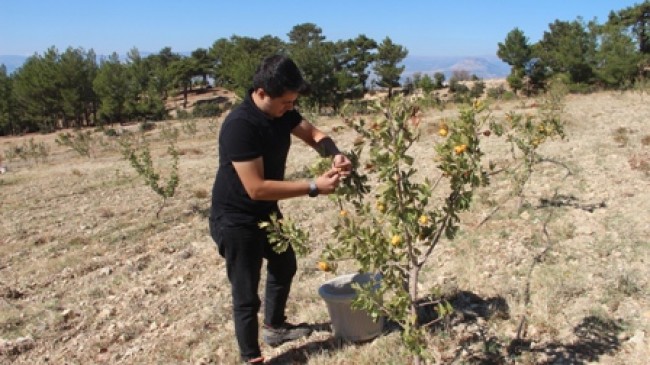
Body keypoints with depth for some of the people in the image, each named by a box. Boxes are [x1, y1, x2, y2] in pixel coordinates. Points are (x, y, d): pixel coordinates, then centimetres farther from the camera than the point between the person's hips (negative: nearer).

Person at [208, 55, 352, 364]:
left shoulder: (281, 111, -7)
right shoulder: (239, 126, -32)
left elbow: (313, 134, 3)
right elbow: (256, 188, -34)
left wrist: (336, 156, -19)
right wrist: (314, 187, -32)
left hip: (265, 211, 10)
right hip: (235, 220, -9)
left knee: (284, 266, 27)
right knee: (246, 295, 1)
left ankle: (274, 327, 49)